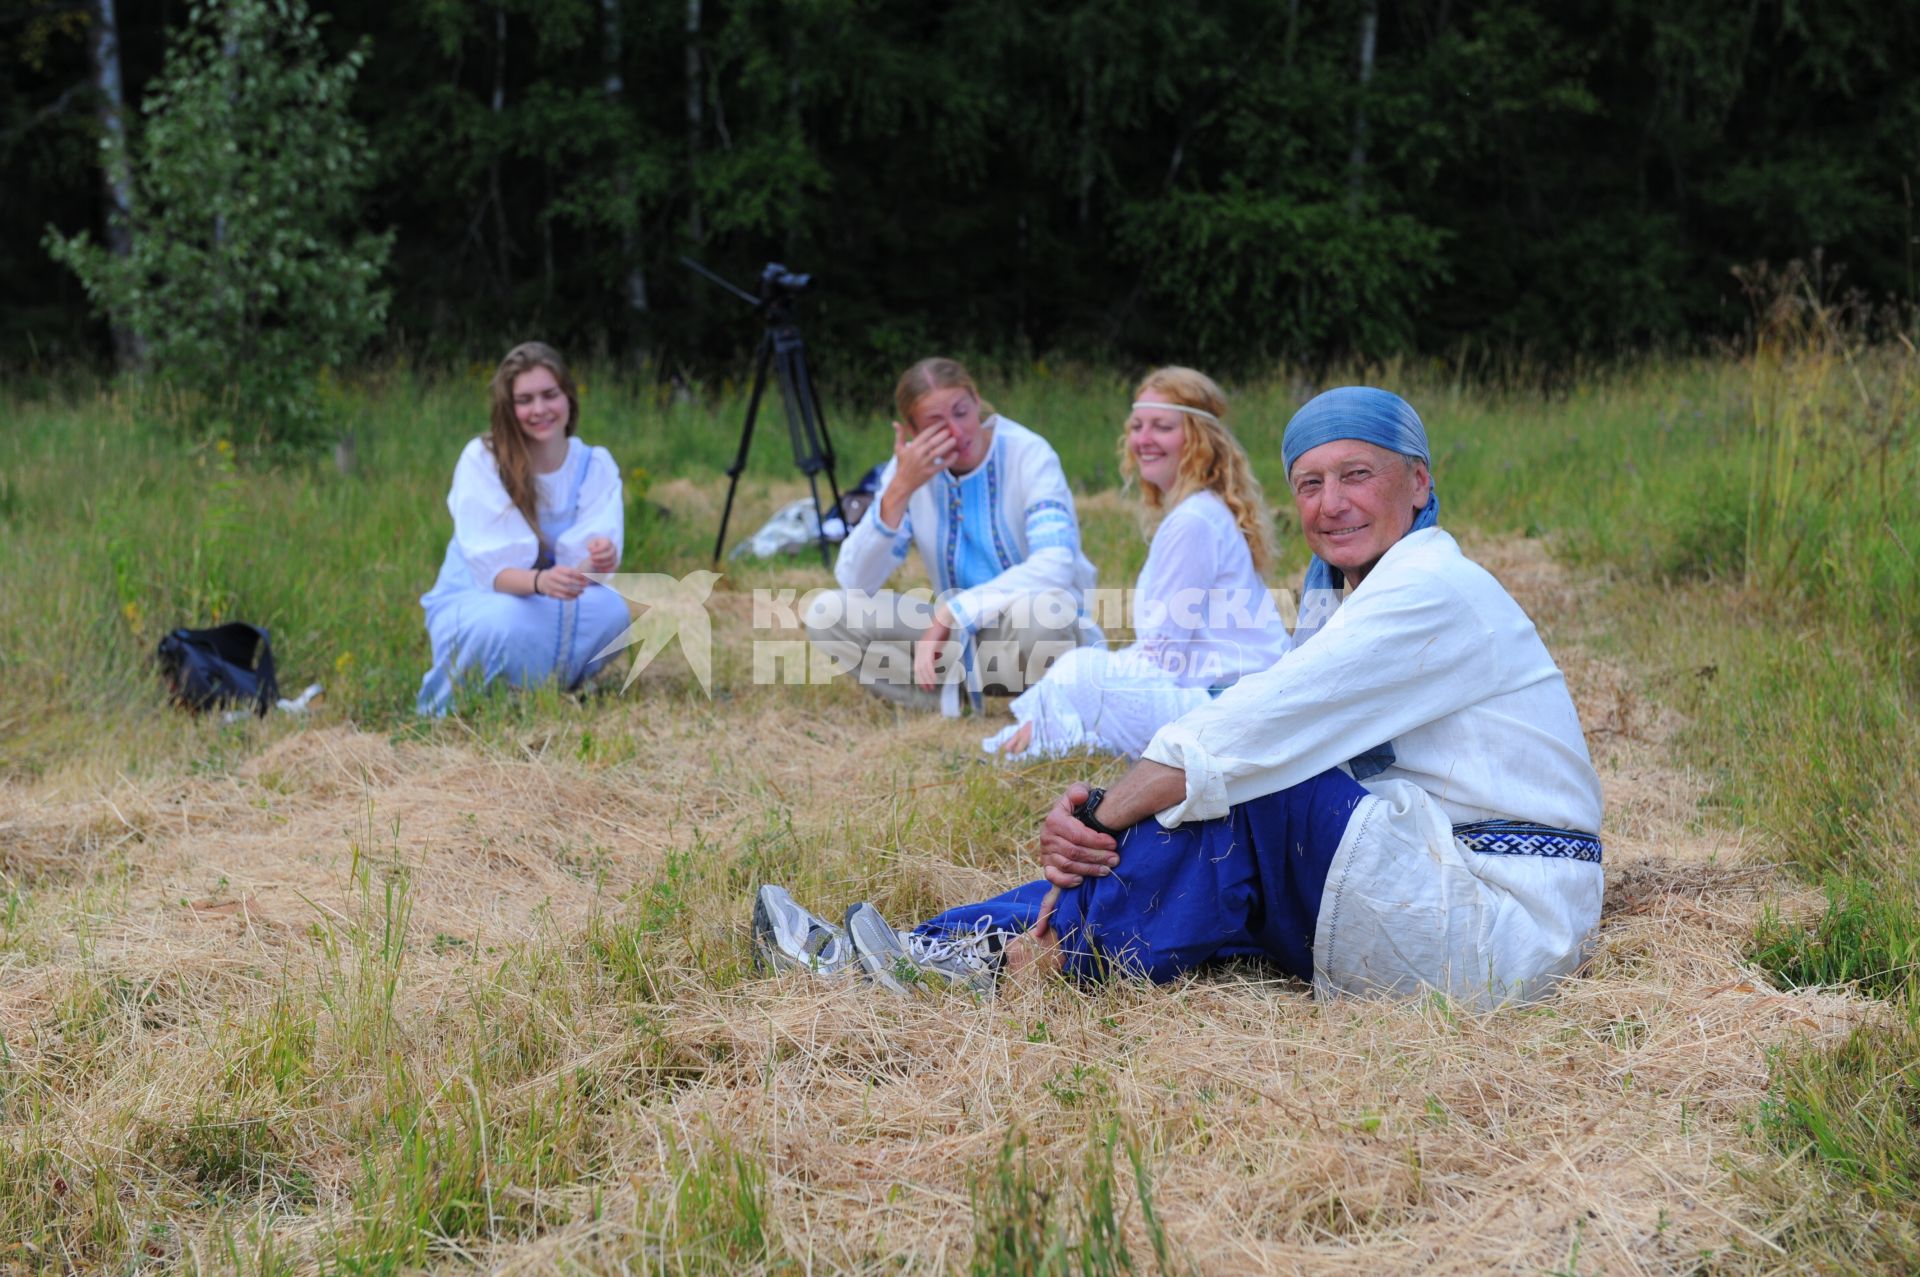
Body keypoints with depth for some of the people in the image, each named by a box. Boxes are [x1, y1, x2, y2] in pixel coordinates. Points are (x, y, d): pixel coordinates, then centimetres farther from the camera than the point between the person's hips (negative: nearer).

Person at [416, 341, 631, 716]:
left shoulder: (595, 466, -5)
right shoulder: (481, 459, -15)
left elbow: (586, 558, -17)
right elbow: (493, 568, -23)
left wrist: (601, 560, -43)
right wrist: (539, 582, -45)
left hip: (552, 600, 3)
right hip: (473, 603, -3)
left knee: (609, 607, -30)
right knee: (508, 622, -38)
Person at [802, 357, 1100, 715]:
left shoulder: (1028, 454, -16)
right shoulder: (913, 466, -4)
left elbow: (1056, 566, -32)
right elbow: (854, 581, -11)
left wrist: (947, 614, -32)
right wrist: (899, 490, -23)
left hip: (1029, 633, -4)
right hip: (958, 634, 4)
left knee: (1044, 608, -40)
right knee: (827, 612, -15)